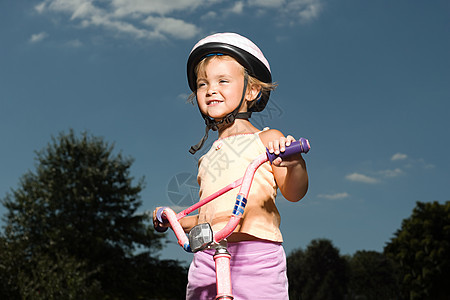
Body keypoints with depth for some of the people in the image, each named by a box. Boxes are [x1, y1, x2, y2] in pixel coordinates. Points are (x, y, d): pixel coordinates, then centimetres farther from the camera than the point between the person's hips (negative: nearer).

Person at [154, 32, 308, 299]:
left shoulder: (266, 140, 5)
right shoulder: (207, 158, 20)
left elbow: (294, 192, -7)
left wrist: (295, 163, -26)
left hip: (255, 256, -5)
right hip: (207, 258, 5)